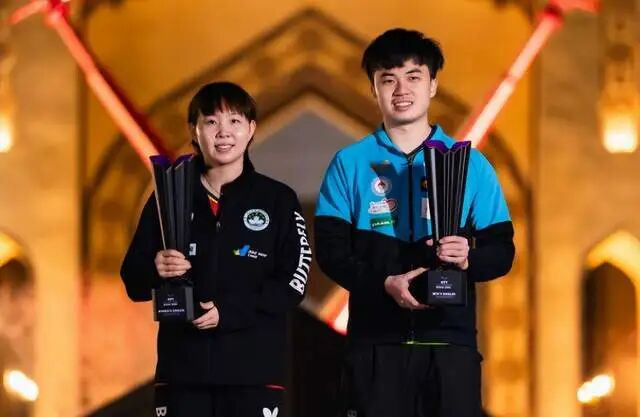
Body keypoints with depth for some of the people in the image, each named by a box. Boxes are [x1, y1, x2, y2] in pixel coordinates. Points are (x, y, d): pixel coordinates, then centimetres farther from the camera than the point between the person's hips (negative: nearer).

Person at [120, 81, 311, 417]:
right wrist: (155, 271, -16)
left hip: (254, 367, -2)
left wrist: (229, 311, -16)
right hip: (182, 366, 2)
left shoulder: (277, 200, 4)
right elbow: (133, 281, 8)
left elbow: (293, 282, -3)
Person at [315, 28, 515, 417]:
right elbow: (330, 249, 2)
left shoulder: (471, 164, 7)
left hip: (451, 338, 0)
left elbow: (503, 251, 7)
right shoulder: (350, 163, 7)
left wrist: (469, 259, -17)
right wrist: (384, 283, -16)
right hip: (376, 340, 0)